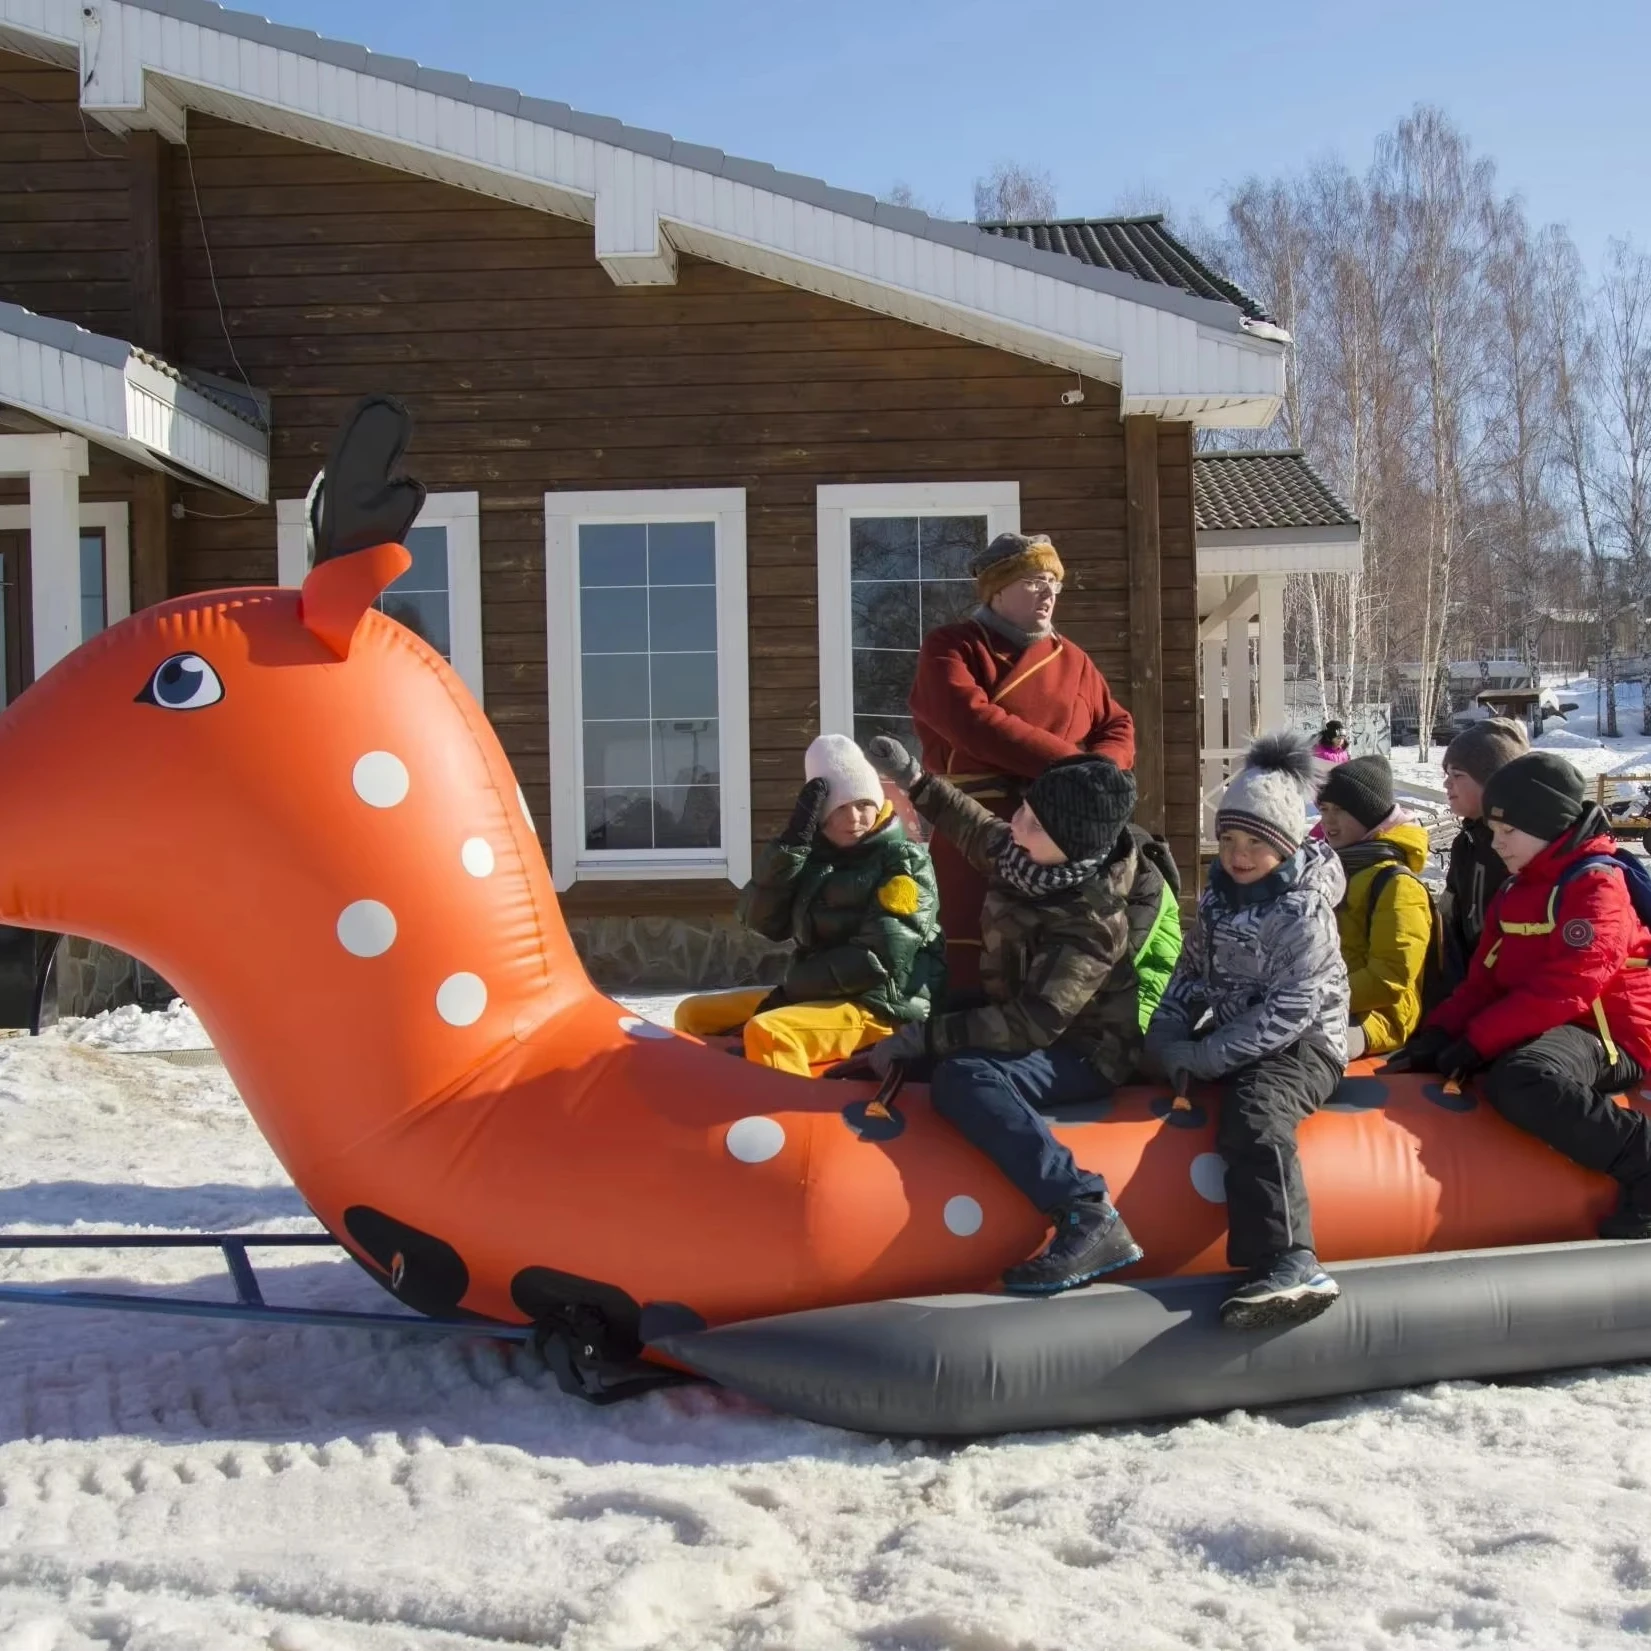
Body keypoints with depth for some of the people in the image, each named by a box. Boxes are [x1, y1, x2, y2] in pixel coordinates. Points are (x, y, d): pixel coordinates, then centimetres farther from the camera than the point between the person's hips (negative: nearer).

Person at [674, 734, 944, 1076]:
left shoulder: (905, 862, -7)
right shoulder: (812, 855, 11)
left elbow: (879, 959, -17)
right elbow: (760, 920, -1)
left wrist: (795, 984, -12)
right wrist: (790, 843, -11)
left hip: (879, 1008, -8)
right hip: (814, 996, 8)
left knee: (766, 1033, -33)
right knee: (693, 1014, 13)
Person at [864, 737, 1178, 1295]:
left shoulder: (1096, 921, -29)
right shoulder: (1022, 855, -7)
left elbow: (1030, 1026, -33)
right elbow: (974, 829, 18)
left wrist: (920, 1039, -32)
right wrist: (916, 781, 14)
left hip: (1082, 1054, -9)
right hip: (1028, 1023, 9)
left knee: (964, 1080, -34)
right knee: (904, 1061, 10)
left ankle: (1089, 1218, -34)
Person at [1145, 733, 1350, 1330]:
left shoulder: (1305, 911, -13)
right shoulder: (1219, 895, 11)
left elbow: (1289, 1009, -20)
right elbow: (1191, 974, 14)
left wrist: (1209, 1057, -24)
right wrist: (1166, 1039, -5)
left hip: (1300, 1045, -10)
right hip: (1233, 1040, 10)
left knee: (1254, 1119, -34)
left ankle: (1288, 1263, -46)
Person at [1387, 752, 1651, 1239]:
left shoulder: (1596, 885, -13)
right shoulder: (1515, 890, 15)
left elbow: (1566, 988, -23)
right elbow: (1485, 979, 11)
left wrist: (1478, 1040, -23)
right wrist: (1441, 1032, -7)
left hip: (1608, 1034, -10)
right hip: (1544, 1028, 10)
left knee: (1519, 1079, -38)